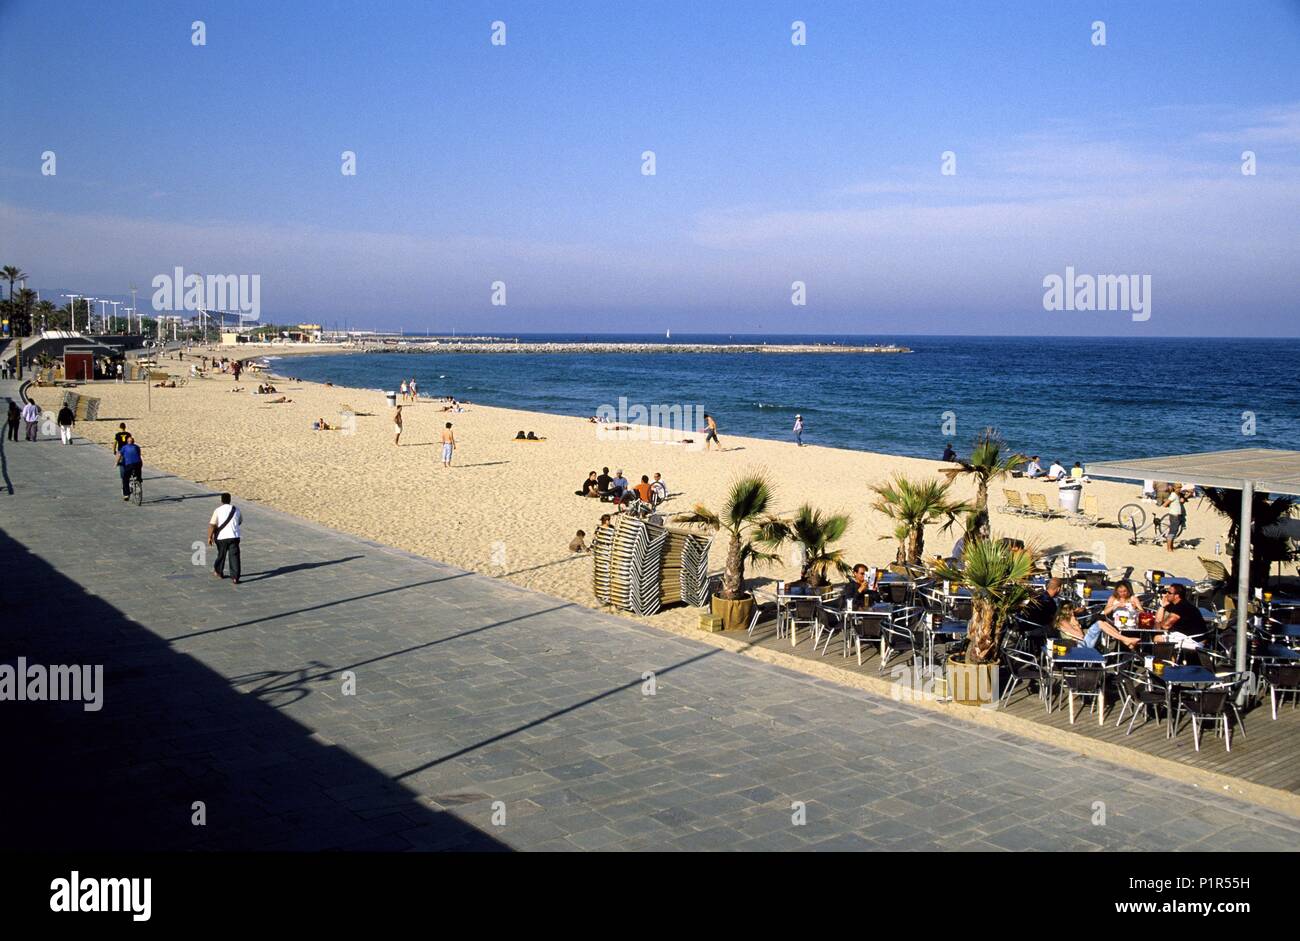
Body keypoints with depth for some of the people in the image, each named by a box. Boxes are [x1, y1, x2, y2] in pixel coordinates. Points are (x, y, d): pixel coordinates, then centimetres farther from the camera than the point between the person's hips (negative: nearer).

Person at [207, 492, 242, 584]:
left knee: (221, 555, 20)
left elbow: (211, 525, -9)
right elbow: (240, 521, 23)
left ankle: (218, 572, 39)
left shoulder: (218, 510, -3)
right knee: (234, 557, -2)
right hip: (234, 537, 1)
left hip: (222, 537, -1)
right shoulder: (236, 509, 7)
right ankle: (235, 578, -11)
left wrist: (209, 537, -3)